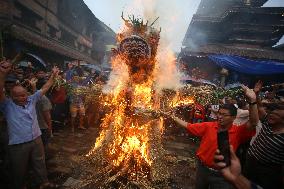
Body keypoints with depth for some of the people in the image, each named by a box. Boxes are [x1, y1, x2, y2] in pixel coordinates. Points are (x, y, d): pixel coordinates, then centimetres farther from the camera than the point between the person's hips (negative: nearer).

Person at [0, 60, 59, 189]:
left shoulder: (31, 100, 3)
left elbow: (44, 89, 6)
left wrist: (53, 76, 5)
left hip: (36, 140, 4)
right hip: (18, 145, -4)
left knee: (40, 164, 20)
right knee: (20, 170, 17)